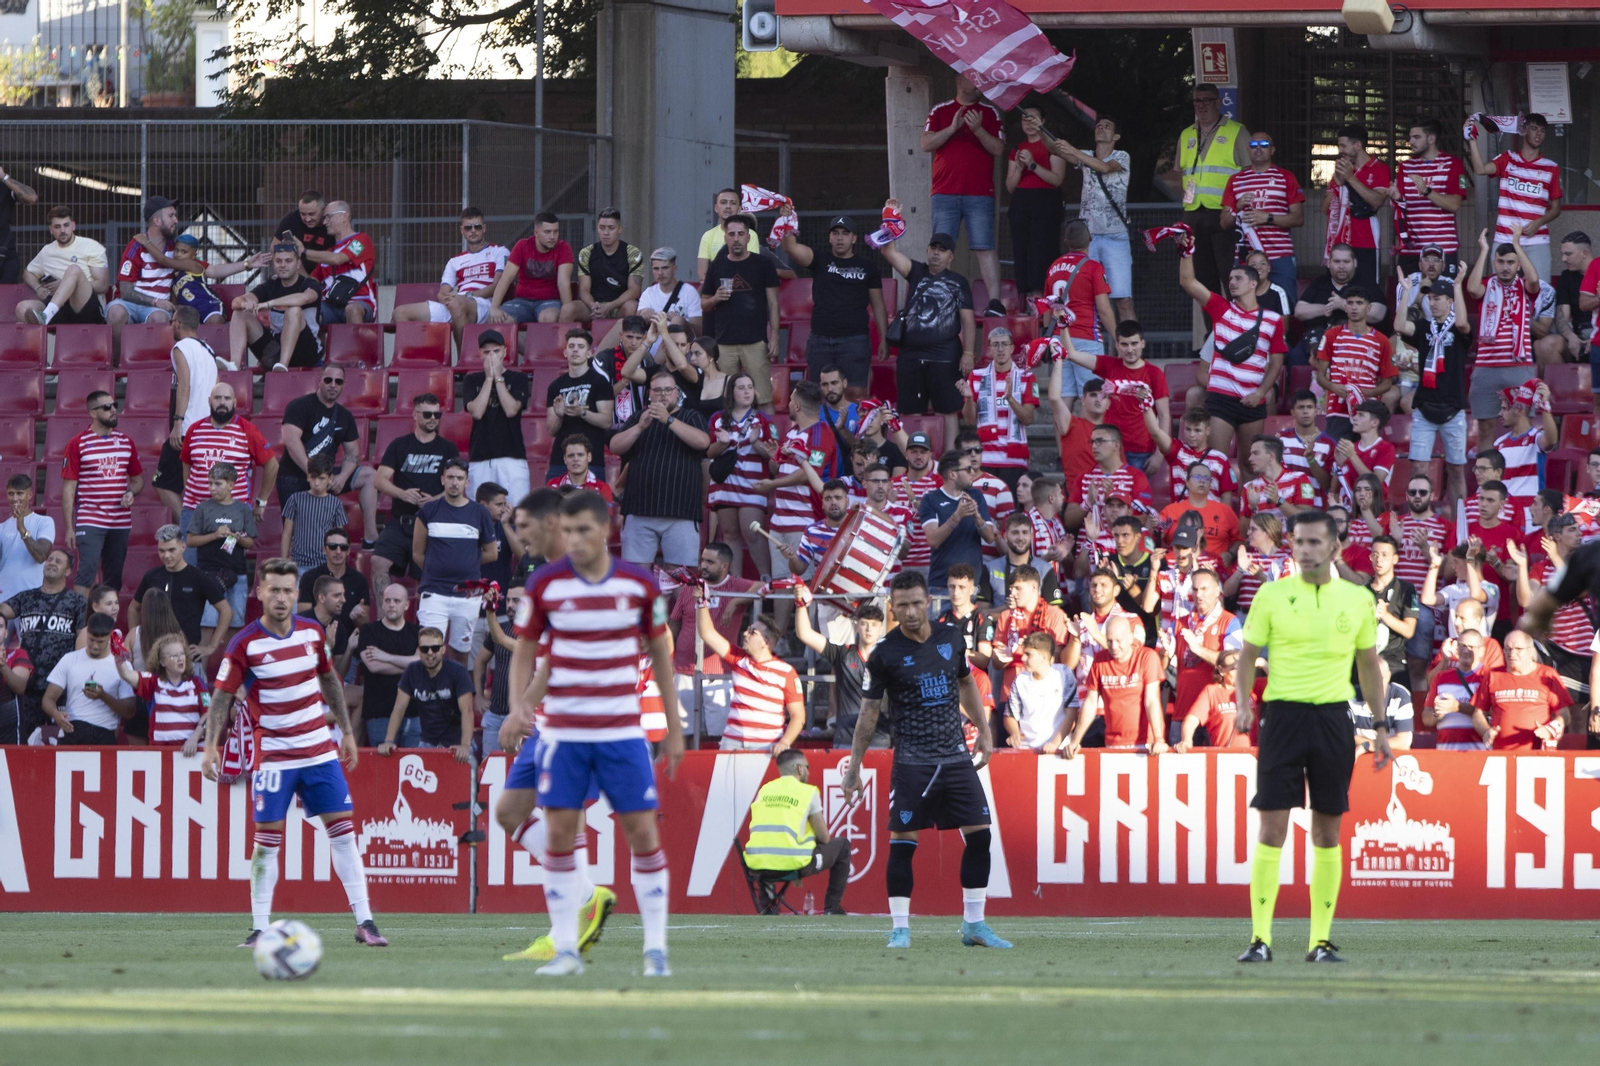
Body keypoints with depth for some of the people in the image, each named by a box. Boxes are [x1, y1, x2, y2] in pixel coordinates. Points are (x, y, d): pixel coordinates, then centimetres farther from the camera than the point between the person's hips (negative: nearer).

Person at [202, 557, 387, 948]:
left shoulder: (312, 633, 3)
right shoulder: (245, 644, -10)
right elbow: (222, 696, -7)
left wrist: (346, 731, 17)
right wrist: (211, 746, -17)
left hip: (320, 751, 4)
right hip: (273, 753, -4)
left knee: (343, 831, 1)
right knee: (267, 838, -5)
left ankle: (364, 922, 3)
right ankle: (260, 928, 2)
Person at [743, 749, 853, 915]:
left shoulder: (764, 790, 15)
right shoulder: (808, 792, 3)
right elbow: (824, 838, 6)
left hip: (757, 864, 4)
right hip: (792, 863, -4)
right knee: (842, 845, 19)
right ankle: (832, 907, 20)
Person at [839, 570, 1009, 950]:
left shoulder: (950, 637, 5)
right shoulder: (885, 654, -7)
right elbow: (869, 711, 0)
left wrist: (984, 731, 19)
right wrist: (854, 768, 2)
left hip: (956, 757, 4)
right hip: (912, 760, -4)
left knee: (979, 834, 1)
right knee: (903, 842, -6)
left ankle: (974, 924, 10)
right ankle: (900, 929, 2)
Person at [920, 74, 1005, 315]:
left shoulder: (991, 113, 10)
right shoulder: (940, 112, 12)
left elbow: (998, 149, 2)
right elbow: (927, 144, 2)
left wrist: (978, 130, -14)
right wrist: (953, 128, -11)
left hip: (980, 194, -1)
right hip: (945, 193, 1)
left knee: (984, 248, -9)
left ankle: (995, 302, -13)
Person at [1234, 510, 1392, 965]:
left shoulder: (1357, 599, 8)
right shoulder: (1272, 595, 2)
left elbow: (1369, 666, 16)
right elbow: (1247, 655, 6)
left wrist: (1380, 726, 13)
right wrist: (1243, 703, -11)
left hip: (1333, 717, 2)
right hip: (1282, 711, -2)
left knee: (1328, 832, 4)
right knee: (1272, 828, -7)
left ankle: (1321, 940, 9)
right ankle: (1260, 939, -6)